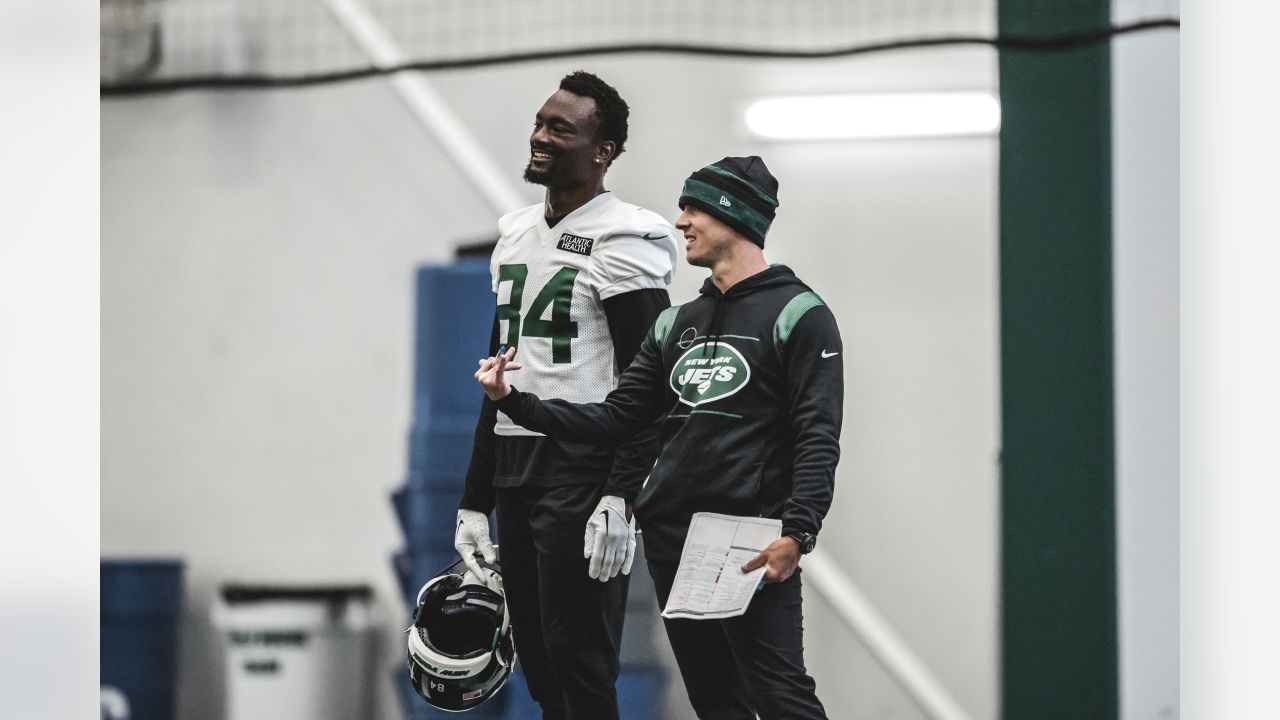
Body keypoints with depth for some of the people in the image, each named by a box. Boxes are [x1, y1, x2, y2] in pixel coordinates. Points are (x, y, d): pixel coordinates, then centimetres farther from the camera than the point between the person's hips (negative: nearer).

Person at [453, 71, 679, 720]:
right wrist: (475, 500, 18)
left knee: (580, 666, -8)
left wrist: (620, 497, -23)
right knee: (538, 664, 10)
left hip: (583, 471, -8)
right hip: (515, 471, 8)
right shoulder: (515, 234, 16)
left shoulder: (622, 241, -9)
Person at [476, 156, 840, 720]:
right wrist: (514, 401, 6)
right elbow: (616, 419, 15)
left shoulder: (798, 314, -2)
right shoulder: (676, 324, 19)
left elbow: (818, 438, -11)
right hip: (670, 540, 7)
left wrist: (797, 532, -23)